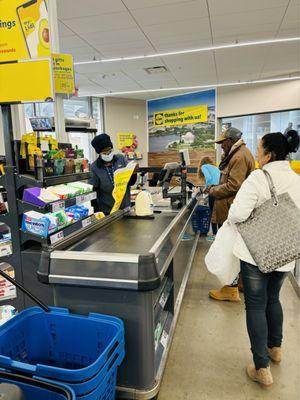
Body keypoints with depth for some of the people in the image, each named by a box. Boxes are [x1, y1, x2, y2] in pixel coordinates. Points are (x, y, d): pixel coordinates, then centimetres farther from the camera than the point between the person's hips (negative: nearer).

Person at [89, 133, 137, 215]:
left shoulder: (121, 159, -1)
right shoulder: (95, 167, -8)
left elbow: (130, 183, 4)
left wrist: (133, 174, -17)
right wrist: (96, 212, -7)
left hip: (125, 207, 2)